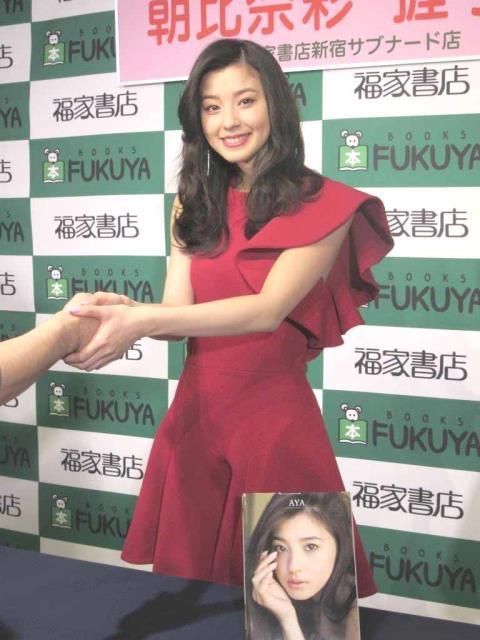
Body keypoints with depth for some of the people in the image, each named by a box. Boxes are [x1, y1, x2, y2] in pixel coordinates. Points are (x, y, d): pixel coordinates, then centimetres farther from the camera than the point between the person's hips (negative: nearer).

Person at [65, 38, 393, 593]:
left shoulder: (323, 205, -7)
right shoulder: (194, 206, 9)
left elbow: (269, 309, -18)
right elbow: (178, 309, 1)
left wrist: (141, 321, -27)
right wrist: (122, 313, -22)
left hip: (274, 417, -4)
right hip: (195, 416, 5)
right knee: (187, 578, 16)